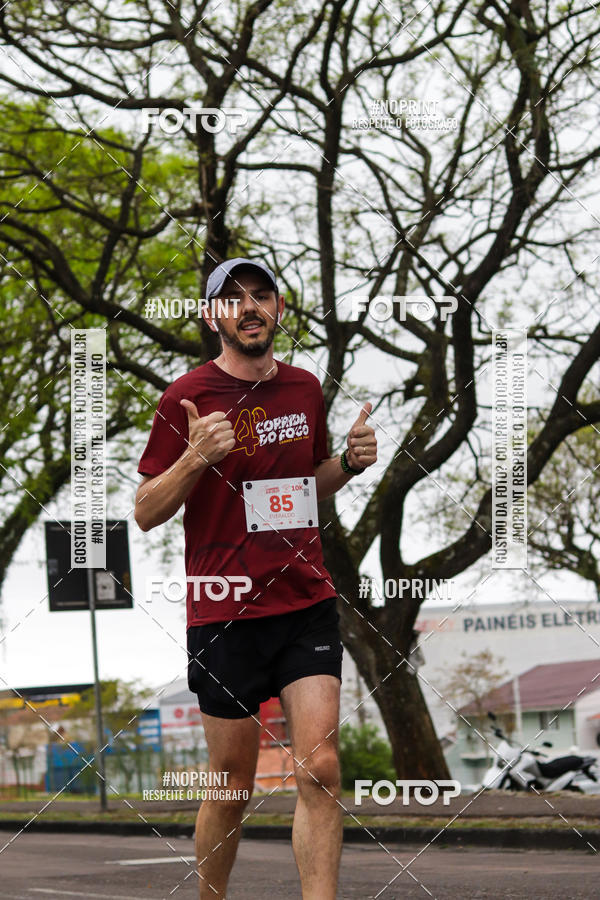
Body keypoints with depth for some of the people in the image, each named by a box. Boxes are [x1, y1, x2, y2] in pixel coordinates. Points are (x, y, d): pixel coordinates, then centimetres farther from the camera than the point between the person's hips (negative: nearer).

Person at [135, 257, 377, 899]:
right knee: (233, 786, 4)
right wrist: (195, 457, -19)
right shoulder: (187, 398, -4)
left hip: (307, 604, 3)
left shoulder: (305, 389, 10)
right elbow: (145, 513, -2)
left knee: (319, 769, -11)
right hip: (224, 612, -3)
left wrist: (351, 461, 5)